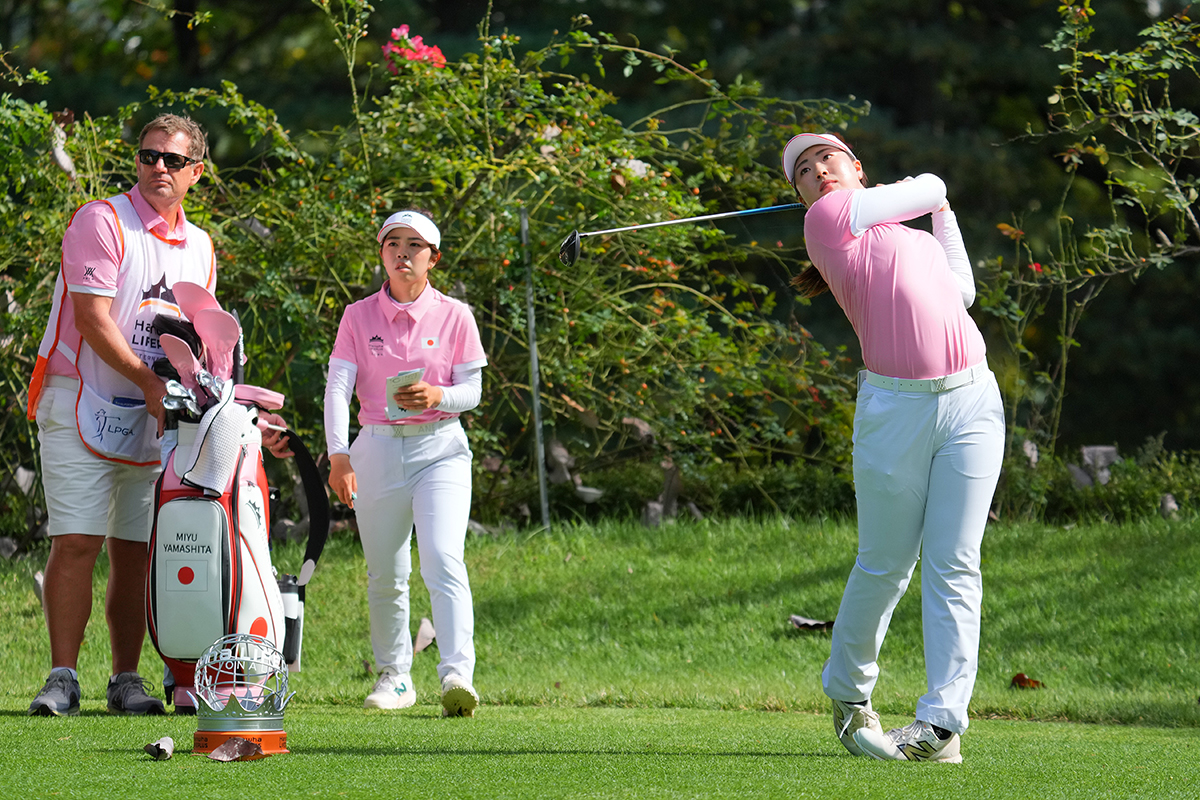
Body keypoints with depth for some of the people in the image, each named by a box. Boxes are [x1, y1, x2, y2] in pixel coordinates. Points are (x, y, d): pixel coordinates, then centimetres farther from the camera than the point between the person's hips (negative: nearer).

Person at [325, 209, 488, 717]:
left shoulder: (453, 316, 2)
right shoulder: (358, 316, 3)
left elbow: (472, 390, 3)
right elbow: (337, 388, -6)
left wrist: (437, 396, -20)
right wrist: (338, 454, -20)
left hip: (440, 448, -2)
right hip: (377, 448, 2)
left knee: (443, 559, -20)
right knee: (385, 575, 8)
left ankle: (457, 676, -29)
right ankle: (394, 676, 24)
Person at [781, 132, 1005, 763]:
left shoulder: (911, 233, 24)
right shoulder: (831, 216, 3)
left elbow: (961, 292, 28)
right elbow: (930, 186, 10)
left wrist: (941, 211, 36)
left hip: (972, 401, 5)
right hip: (894, 407, -5)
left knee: (954, 564, -4)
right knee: (885, 563, 1)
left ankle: (943, 720, -6)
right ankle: (848, 693, 25)